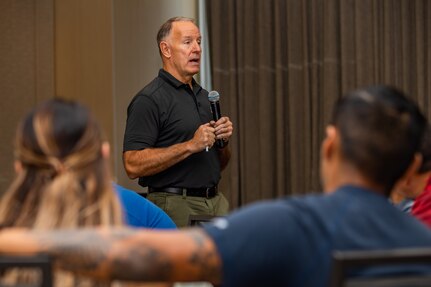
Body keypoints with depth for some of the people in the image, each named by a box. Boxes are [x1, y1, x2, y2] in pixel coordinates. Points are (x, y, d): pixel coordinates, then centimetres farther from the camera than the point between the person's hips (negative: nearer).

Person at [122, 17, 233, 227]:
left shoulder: (204, 96, 17)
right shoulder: (149, 100, -8)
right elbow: (133, 165, -18)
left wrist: (223, 140, 2)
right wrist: (191, 145, -19)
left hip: (216, 201, 7)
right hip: (175, 204, -7)